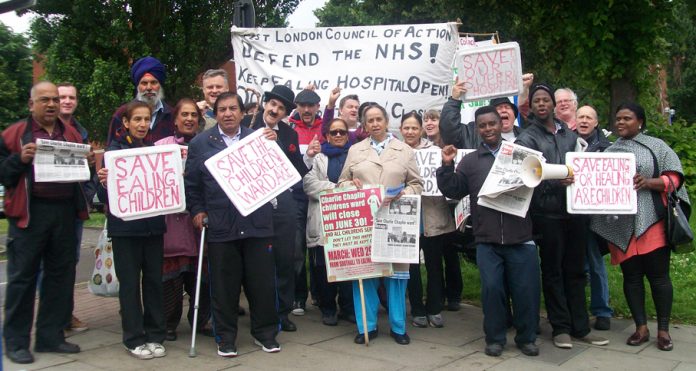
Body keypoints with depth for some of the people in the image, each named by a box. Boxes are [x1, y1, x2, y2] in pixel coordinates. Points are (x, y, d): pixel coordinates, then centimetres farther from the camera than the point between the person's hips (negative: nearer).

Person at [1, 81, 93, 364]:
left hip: (65, 212, 5)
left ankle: (51, 336, 22)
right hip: (29, 213, -4)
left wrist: (89, 164, -2)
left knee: (61, 274, 10)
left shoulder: (72, 135, 13)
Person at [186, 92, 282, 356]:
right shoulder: (200, 143, 8)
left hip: (257, 223, 1)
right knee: (224, 284, 6)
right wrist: (197, 210, -1)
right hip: (220, 226, -1)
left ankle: (265, 332, 22)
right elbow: (191, 183, 8)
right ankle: (225, 336, 20)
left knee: (262, 281, 6)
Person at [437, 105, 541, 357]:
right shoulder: (470, 161, 10)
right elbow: (453, 190, 5)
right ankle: (495, 338, 17)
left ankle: (526, 338, 22)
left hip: (520, 238, 0)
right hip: (487, 241, 0)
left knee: (526, 289, 4)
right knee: (492, 289, 0)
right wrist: (447, 166, -8)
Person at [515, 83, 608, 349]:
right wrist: (555, 180, -29)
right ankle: (561, 327, 13)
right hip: (547, 212, -4)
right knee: (553, 271, 4)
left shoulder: (568, 134, 14)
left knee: (575, 270, 9)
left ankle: (580, 327, 18)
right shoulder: (527, 138, -1)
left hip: (573, 209, 4)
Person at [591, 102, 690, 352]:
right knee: (631, 276, 6)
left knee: (658, 275, -1)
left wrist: (649, 182, -18)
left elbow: (675, 177, -1)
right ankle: (641, 328, 14)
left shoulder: (656, 146, 6)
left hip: (652, 221, -3)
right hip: (621, 226, 3)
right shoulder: (609, 153, 16)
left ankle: (663, 330, 9)